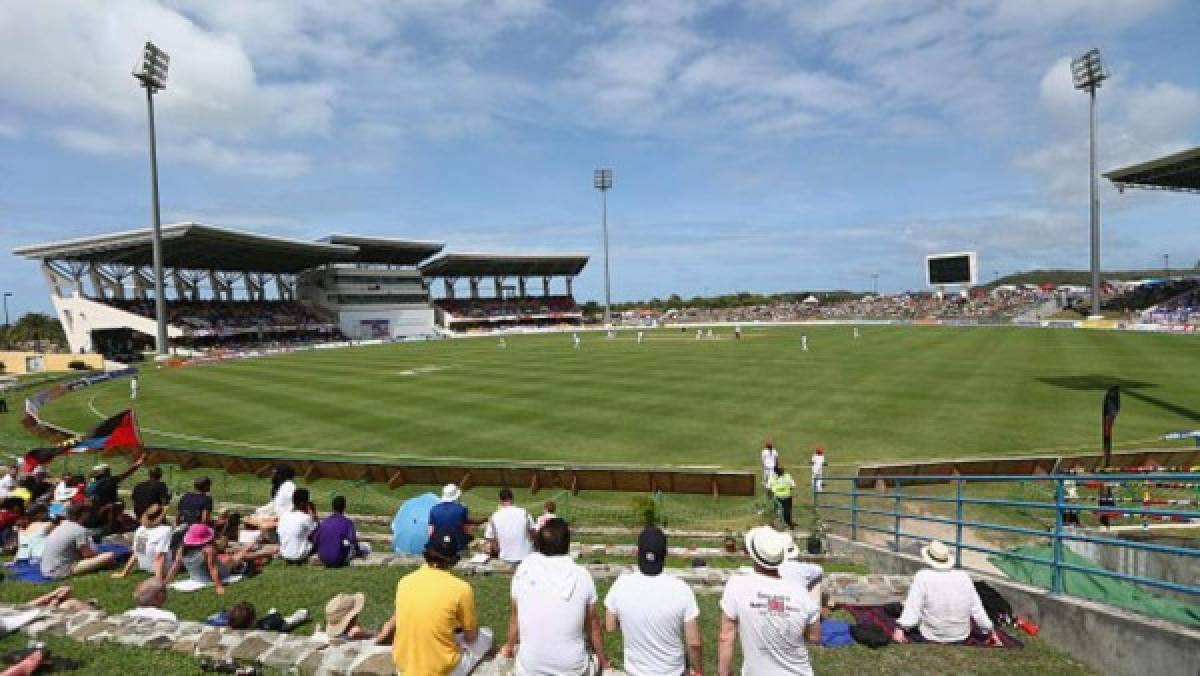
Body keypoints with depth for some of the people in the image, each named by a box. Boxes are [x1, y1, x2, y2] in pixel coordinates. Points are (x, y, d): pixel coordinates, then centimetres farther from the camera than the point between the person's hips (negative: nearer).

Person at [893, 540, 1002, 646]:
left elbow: (913, 607, -23)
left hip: (931, 637, -4)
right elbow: (977, 610, 0)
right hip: (960, 637, 4)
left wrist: (900, 629, -26)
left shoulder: (922, 576, -14)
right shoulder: (964, 577, -4)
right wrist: (991, 632, 13)